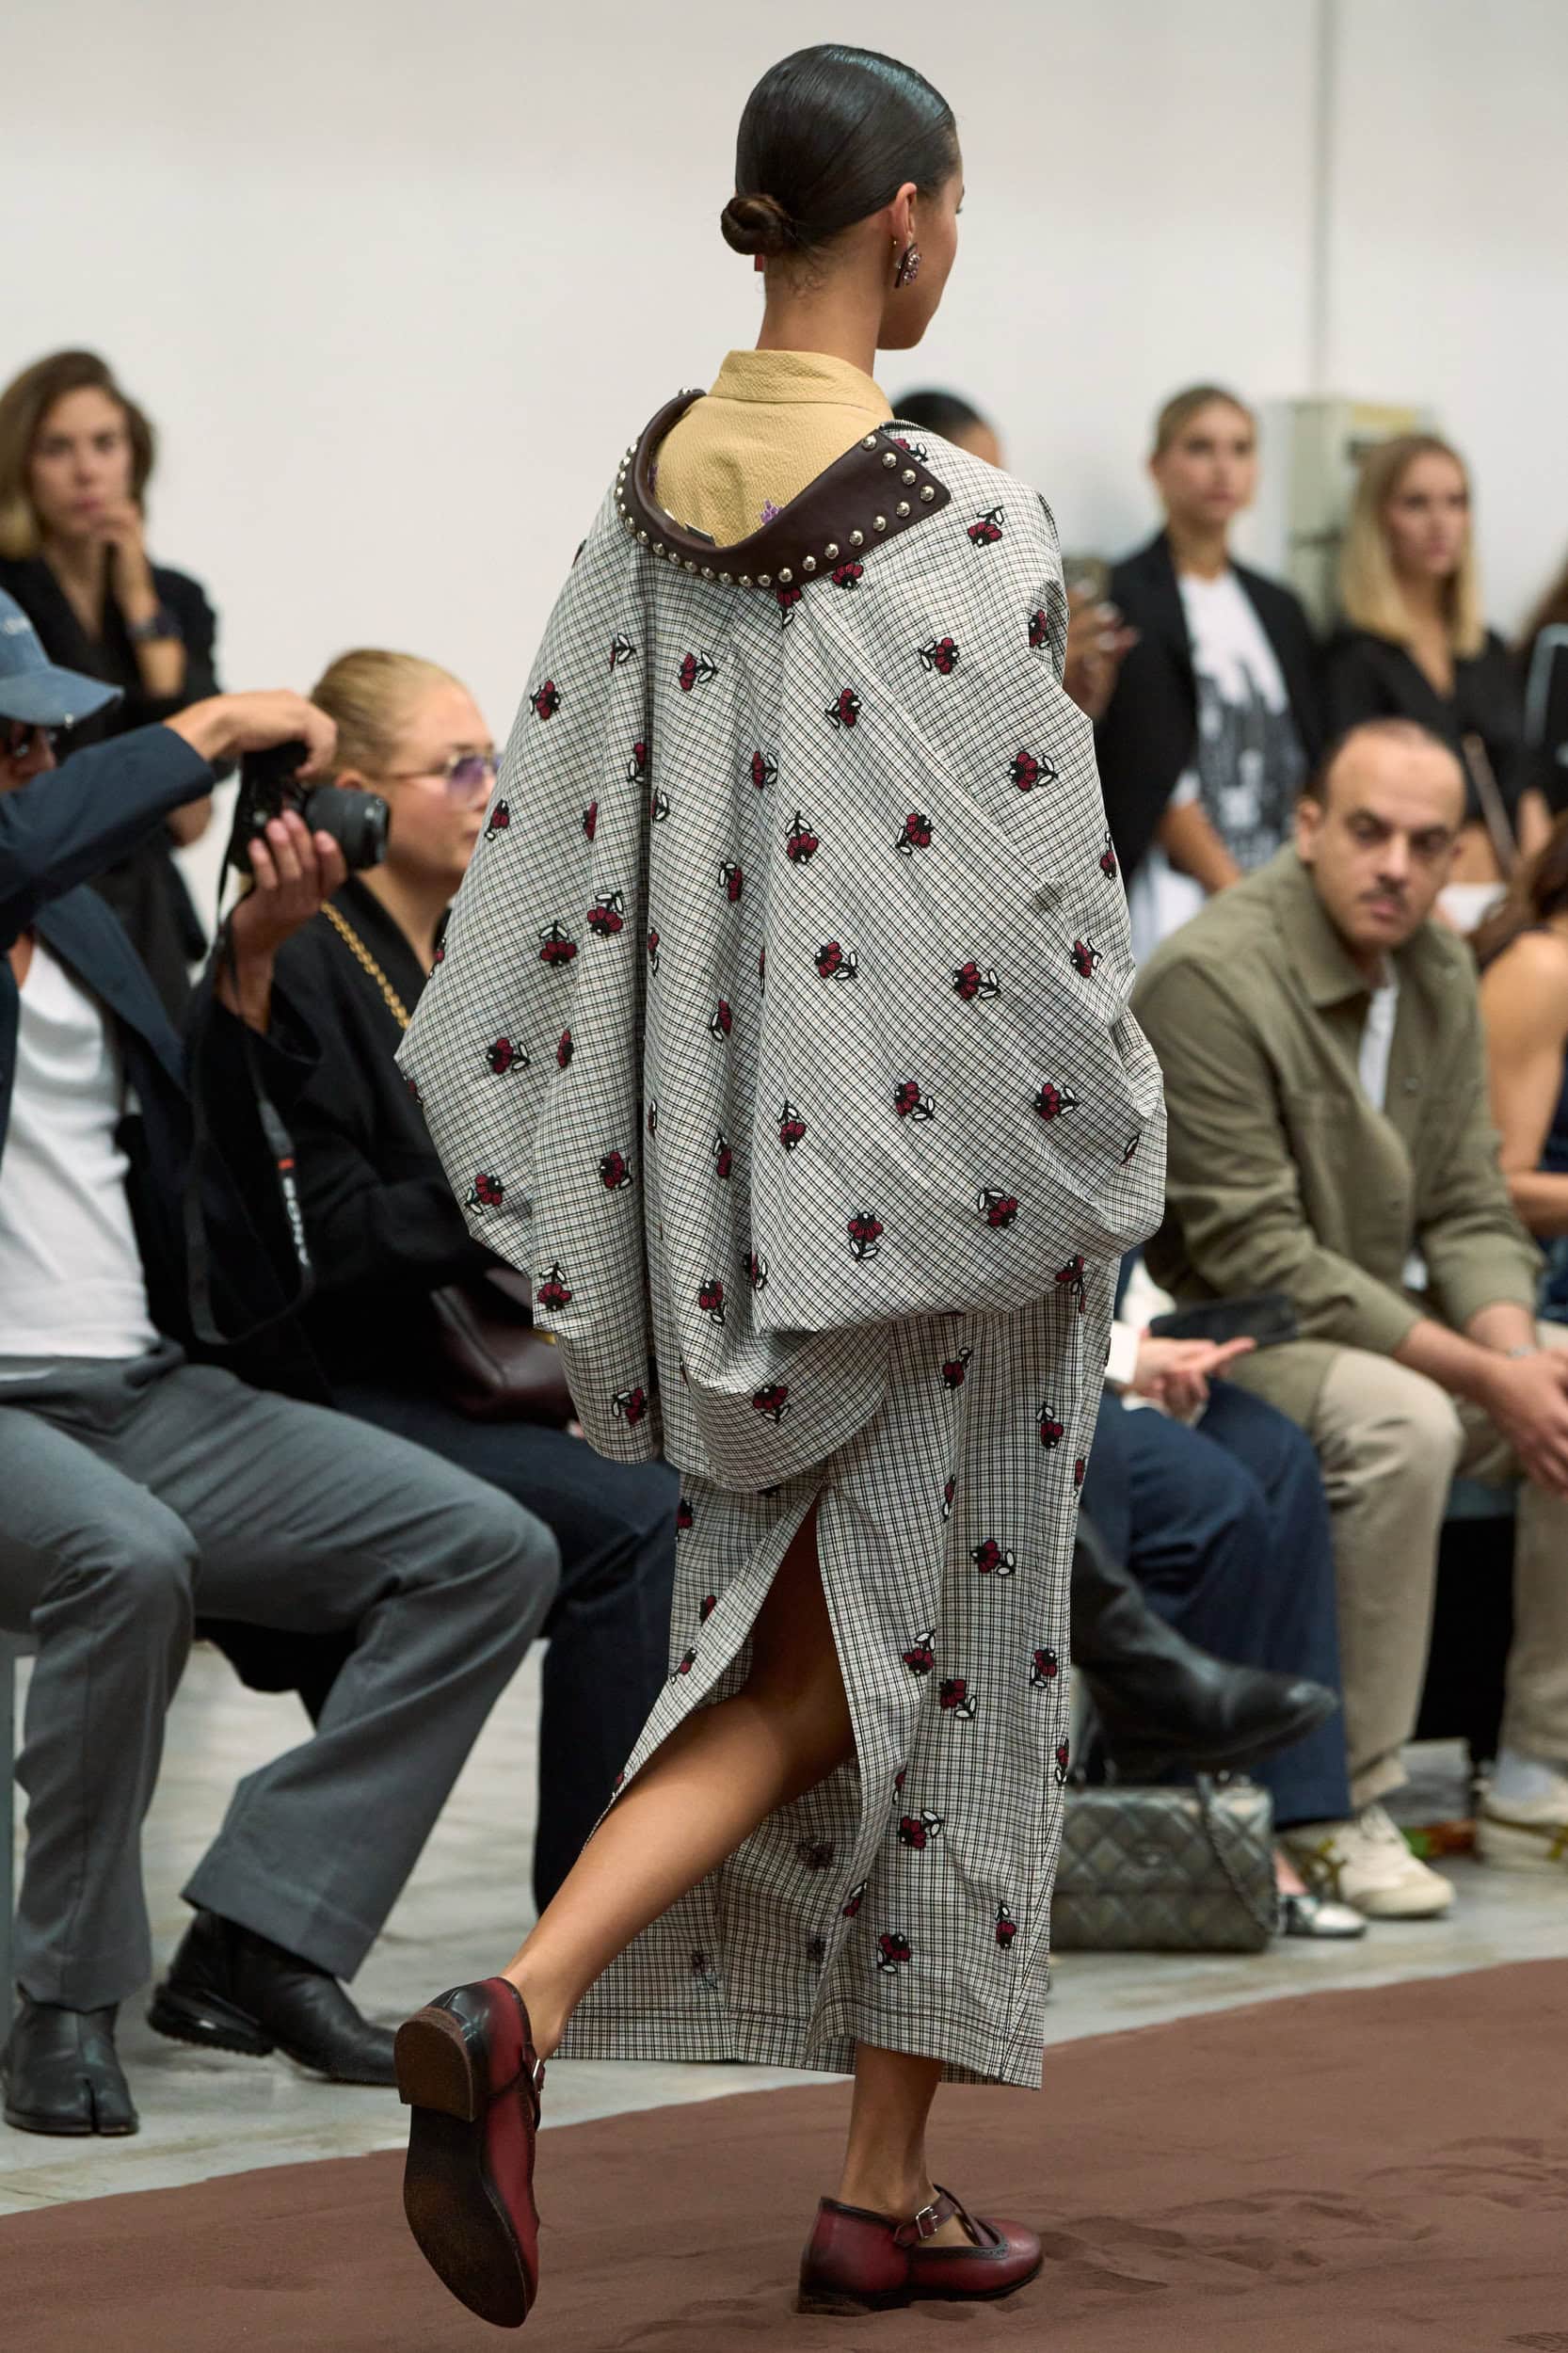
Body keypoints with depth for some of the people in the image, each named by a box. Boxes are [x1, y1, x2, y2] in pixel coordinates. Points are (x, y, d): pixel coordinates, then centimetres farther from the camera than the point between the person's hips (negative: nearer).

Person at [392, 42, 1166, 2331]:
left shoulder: (650, 490, 3)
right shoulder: (962, 528, -17)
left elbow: (553, 836, 5)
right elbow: (1032, 901, -17)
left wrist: (605, 1198, 11)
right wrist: (1103, 1161, -1)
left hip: (728, 1154, 6)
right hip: (937, 1162, -6)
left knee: (812, 1663, 16)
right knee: (936, 1642, 8)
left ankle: (525, 2014, 0)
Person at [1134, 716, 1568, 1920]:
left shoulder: (1440, 971, 7)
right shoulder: (1211, 980, -19)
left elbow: (1469, 1209, 8)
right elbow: (1253, 1254, -23)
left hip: (1390, 1320, 8)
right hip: (1227, 1336, -8)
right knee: (1401, 1421, -35)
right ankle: (1343, 1811, -26)